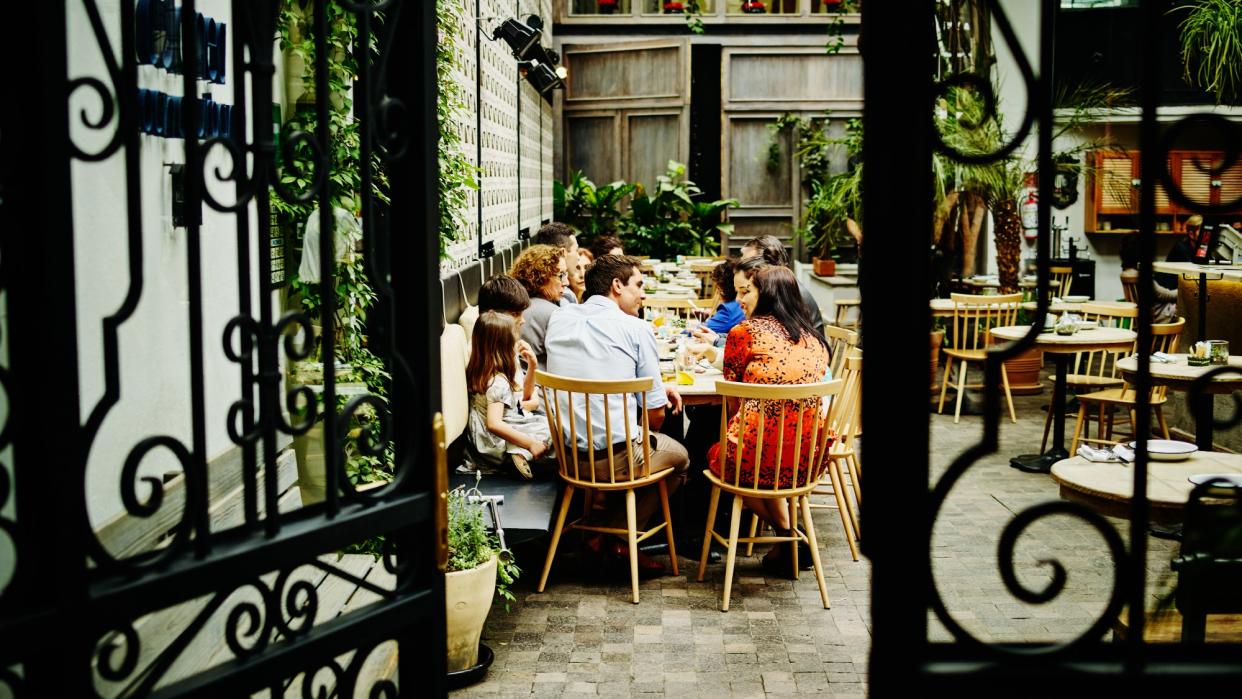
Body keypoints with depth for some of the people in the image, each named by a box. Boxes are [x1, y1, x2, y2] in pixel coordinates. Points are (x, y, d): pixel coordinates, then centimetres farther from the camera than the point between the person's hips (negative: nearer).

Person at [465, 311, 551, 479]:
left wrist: (532, 366, 4)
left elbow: (525, 395, 19)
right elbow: (494, 424, -36)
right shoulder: (498, 382, -26)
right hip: (496, 445, -10)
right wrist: (530, 443, -33)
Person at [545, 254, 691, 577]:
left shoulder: (558, 319, 9)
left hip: (567, 455, 6)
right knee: (679, 456, 25)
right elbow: (655, 413, -5)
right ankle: (614, 536, 14)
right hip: (617, 457, -6)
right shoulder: (637, 328, -7)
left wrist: (658, 386, 21)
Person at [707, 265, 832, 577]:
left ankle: (786, 533, 19)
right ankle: (790, 534, 25)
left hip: (760, 458, -6)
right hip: (810, 459, 6)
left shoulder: (744, 331, -1)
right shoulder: (814, 338, 14)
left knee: (715, 456, 28)